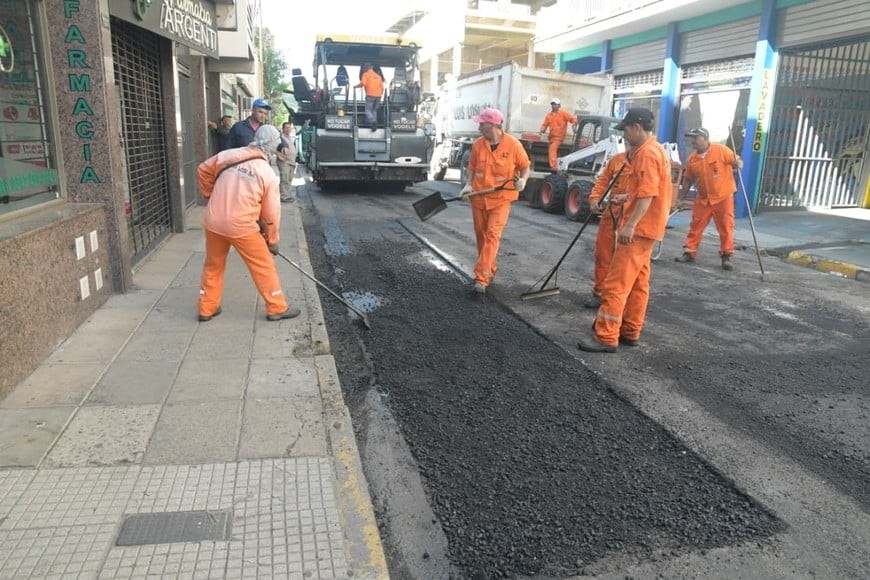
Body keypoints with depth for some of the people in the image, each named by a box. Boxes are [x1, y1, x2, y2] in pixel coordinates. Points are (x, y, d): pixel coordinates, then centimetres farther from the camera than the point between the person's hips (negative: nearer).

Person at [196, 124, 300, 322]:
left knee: (213, 265, 20)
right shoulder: (268, 174, -7)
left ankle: (207, 309, 29)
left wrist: (210, 195, 28)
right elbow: (271, 213, -3)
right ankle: (277, 308, 17)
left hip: (213, 222, 4)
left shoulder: (227, 155, 1)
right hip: (241, 226, -4)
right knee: (264, 266, 10)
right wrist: (272, 240, 10)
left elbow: (203, 170, 15)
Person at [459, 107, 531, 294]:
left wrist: (523, 180, -17)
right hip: (478, 197, 4)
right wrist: (469, 185, -5)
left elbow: (526, 166, 2)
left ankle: (481, 278, -15)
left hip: (501, 199, -4)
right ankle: (489, 271, 30)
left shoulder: (513, 145, -10)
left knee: (492, 236, -13)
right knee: (481, 236, 11)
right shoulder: (478, 144, 0)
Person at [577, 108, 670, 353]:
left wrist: (630, 224, -26)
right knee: (638, 282, 13)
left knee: (616, 283, -10)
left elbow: (648, 194, -23)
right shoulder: (655, 149, 17)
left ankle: (606, 337, -8)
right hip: (644, 227, 11)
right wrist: (625, 198, 30)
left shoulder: (647, 153, -16)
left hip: (639, 228, -11)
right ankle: (630, 332, 20)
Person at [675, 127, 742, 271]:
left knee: (726, 228, 0)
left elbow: (737, 161, -7)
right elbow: (688, 180, 12)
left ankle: (726, 256, 7)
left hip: (723, 197, -4)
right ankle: (689, 252, 15)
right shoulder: (692, 159, 3)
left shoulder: (721, 150, -10)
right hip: (703, 199, 4)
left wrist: (737, 164, -31)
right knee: (696, 226, 6)